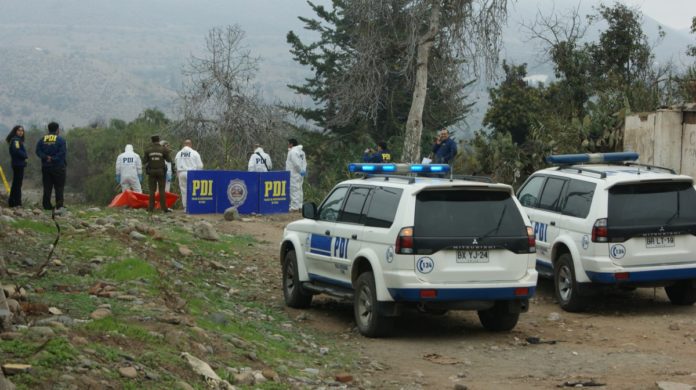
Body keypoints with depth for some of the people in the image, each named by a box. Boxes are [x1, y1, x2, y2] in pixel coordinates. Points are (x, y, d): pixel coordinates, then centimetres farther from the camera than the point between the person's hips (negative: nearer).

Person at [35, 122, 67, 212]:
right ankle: (59, 206, -9)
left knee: (47, 187, 9)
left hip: (45, 167, 4)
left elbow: (38, 151, -3)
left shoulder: (42, 139, 7)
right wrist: (53, 159, -14)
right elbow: (63, 153, -16)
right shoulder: (61, 139, -6)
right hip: (58, 167, -4)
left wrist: (46, 157, -11)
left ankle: (47, 205, 8)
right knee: (59, 187, -1)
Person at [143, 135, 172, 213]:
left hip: (151, 171, 1)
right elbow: (169, 160, 0)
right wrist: (167, 152, 16)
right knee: (162, 190, 0)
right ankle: (164, 207, -4)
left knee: (152, 190, 5)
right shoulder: (163, 149, -6)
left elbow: (145, 161, 0)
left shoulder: (148, 150, -2)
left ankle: (151, 207, 2)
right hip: (161, 171, -1)